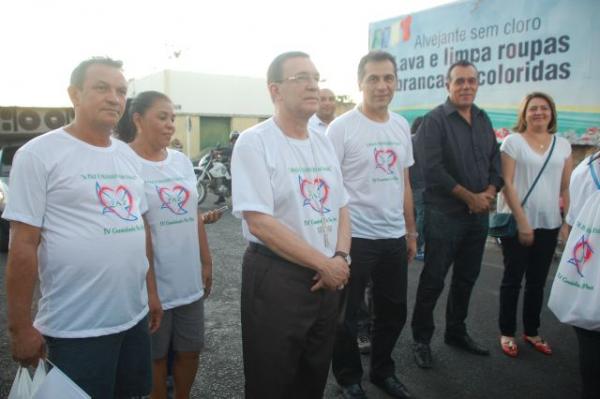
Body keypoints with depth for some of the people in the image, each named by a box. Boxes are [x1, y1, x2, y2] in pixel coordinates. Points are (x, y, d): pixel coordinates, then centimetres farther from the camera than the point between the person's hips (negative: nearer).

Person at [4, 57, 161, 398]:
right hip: (77, 327, -6)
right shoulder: (39, 154, -10)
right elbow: (23, 245, -11)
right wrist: (21, 327, -11)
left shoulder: (129, 156, 9)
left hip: (134, 316, 6)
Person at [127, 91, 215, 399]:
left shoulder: (182, 161, 8)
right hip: (152, 282, -6)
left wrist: (206, 262, 14)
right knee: (155, 355, 11)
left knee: (190, 349, 17)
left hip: (190, 279, 6)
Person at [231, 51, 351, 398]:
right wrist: (324, 263, -15)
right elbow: (260, 223, -19)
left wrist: (340, 257, -5)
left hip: (328, 277, 7)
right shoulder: (254, 142, -11)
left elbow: (341, 209, 14)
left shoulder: (324, 143, 10)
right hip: (276, 277, -6)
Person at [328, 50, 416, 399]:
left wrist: (411, 232, 15)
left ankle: (383, 370, 41)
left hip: (394, 236, 6)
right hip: (355, 237, -6)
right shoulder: (342, 127, -10)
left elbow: (404, 183, 14)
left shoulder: (402, 126, 9)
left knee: (394, 313, 19)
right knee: (347, 316, 9)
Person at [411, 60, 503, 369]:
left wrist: (489, 194, -7)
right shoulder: (435, 120, -10)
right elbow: (432, 169, -19)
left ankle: (456, 332, 34)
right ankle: (421, 339, 18)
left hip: (479, 215, 7)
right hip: (444, 215, -6)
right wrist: (470, 197, -15)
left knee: (466, 278, 16)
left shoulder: (483, 120, 10)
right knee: (433, 280, 2)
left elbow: (496, 161, 12)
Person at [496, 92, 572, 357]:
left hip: (549, 224, 4)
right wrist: (522, 222, -14)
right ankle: (507, 333, 19)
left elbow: (566, 188, 9)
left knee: (537, 281, 13)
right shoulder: (513, 141, -5)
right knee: (513, 280, 5)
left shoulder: (563, 145, 7)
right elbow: (507, 184, -10)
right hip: (516, 223, -4)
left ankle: (531, 331, 29)